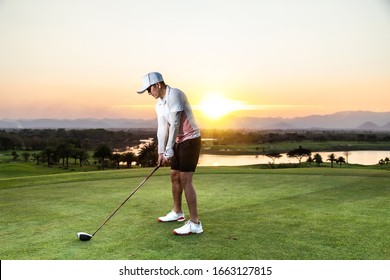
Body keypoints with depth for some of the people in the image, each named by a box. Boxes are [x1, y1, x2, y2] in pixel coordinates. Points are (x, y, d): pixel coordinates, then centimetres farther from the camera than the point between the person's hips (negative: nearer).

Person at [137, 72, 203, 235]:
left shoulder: (174, 95, -18)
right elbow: (162, 129, 7)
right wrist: (161, 152, -1)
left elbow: (175, 124, -21)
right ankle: (177, 213, 31)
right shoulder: (159, 104, 10)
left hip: (190, 139, -9)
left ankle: (195, 223, -9)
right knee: (174, 177, 15)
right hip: (179, 141, 9)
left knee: (185, 180, -13)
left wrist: (169, 150, -19)